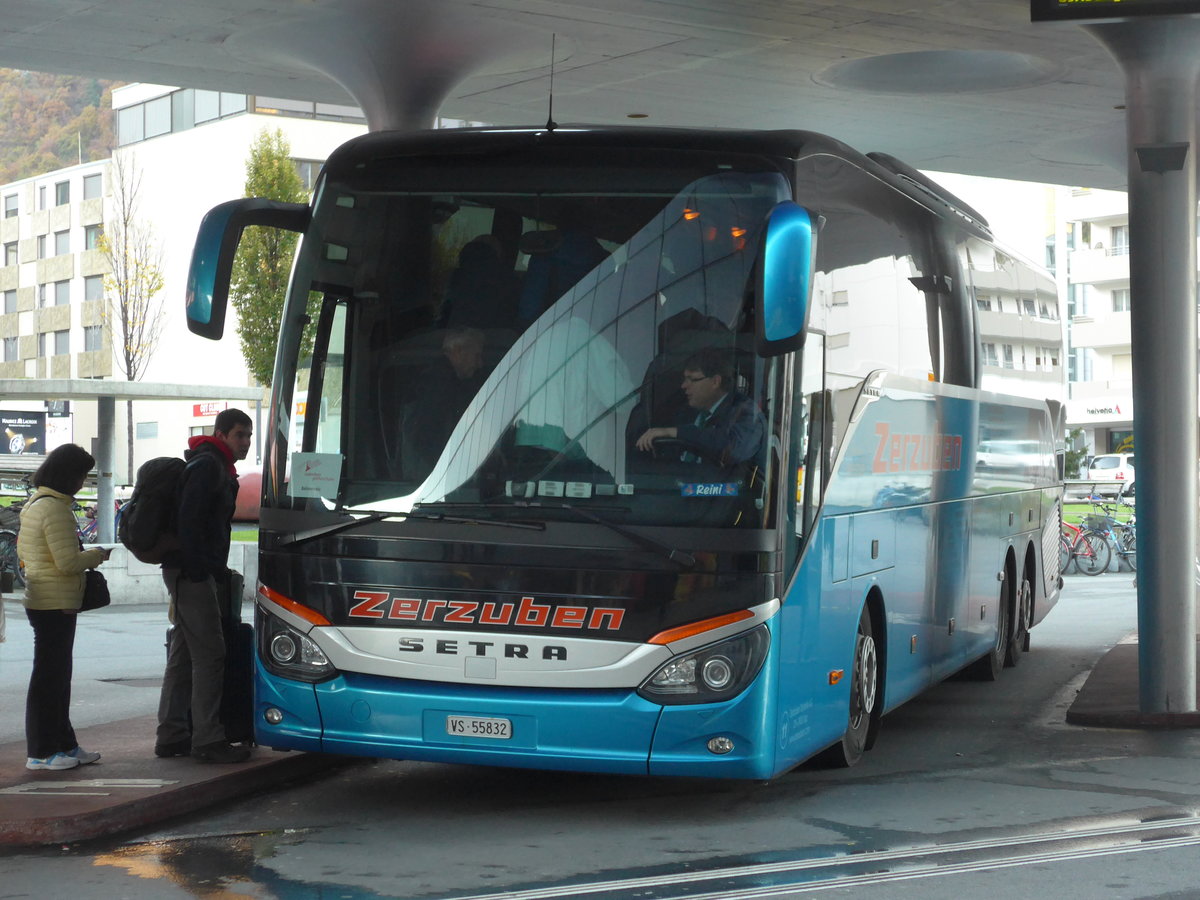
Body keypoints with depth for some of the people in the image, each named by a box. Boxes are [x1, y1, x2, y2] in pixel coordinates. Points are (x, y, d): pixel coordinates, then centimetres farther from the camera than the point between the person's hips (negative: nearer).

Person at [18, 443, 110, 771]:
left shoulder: (34, 505, 13)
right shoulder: (56, 509, -19)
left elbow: (22, 550, 21)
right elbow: (68, 562, -23)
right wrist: (97, 555, -6)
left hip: (41, 600, 10)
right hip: (56, 604, -10)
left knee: (58, 675, 15)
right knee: (50, 676, -4)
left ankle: (63, 744, 23)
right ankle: (41, 752, 1)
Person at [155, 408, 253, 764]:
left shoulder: (218, 468, 21)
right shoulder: (206, 466, -11)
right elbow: (189, 521, -20)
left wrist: (217, 569, 18)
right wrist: (200, 568, -22)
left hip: (192, 573, 11)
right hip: (192, 573, -11)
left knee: (183, 653, 12)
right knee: (209, 653, -10)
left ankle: (171, 736, 16)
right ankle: (207, 739, -10)